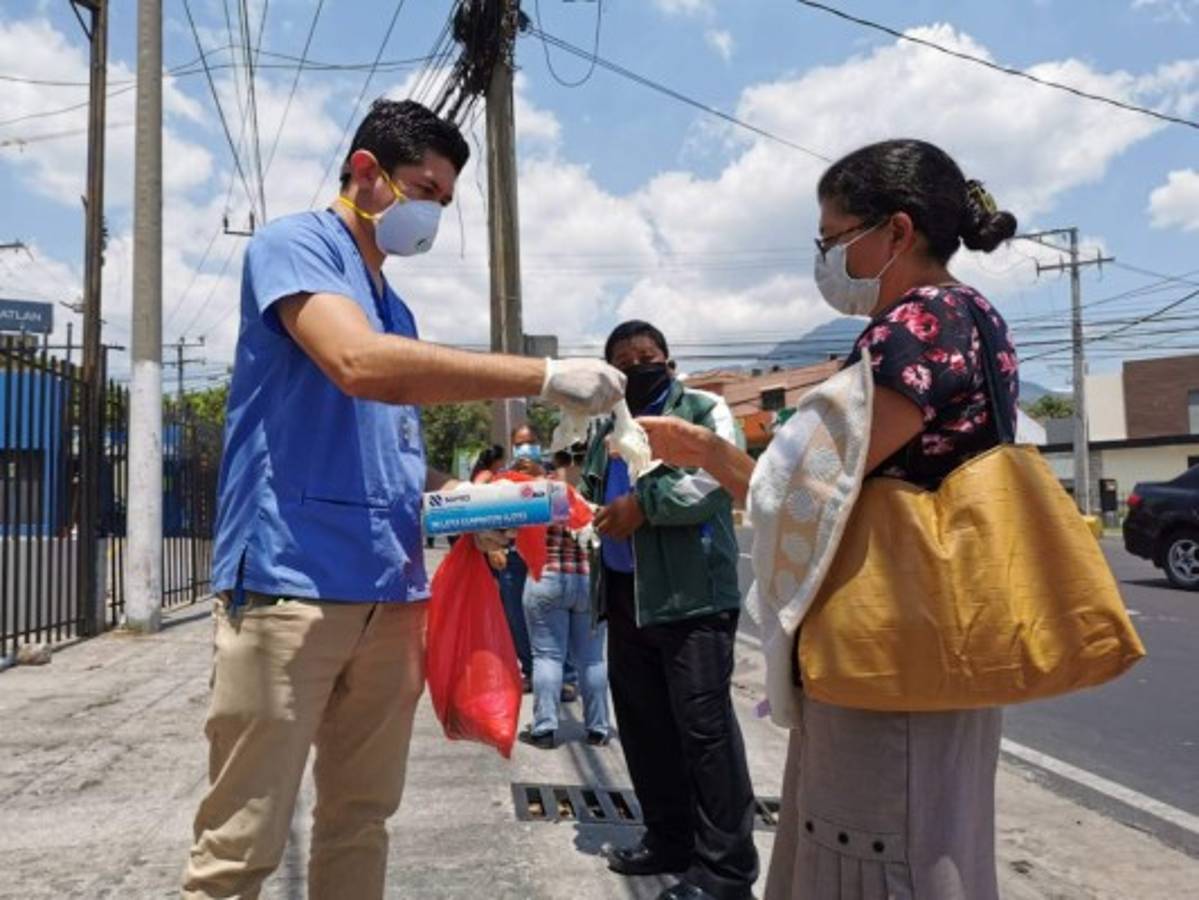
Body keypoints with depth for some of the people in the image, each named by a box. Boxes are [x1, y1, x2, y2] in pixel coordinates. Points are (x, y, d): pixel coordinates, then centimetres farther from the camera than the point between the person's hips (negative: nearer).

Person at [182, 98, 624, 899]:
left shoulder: (394, 308, 21)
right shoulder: (295, 244, -3)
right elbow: (360, 365, -23)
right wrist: (546, 376, -22)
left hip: (388, 589, 8)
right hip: (290, 579, -8)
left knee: (361, 822, 14)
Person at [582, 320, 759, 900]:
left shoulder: (701, 410, 0)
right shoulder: (606, 433, 21)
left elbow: (716, 480, -14)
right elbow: (592, 500, 31)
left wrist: (644, 503, -17)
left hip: (691, 595, -7)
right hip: (624, 595, 8)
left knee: (704, 726, -7)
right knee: (642, 723, 12)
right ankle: (669, 840, 27)